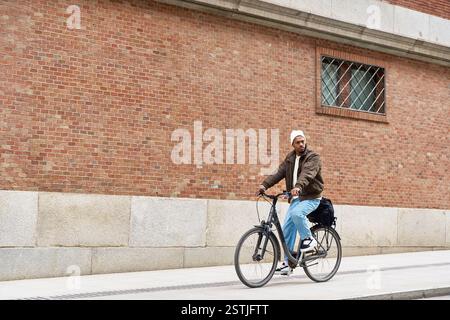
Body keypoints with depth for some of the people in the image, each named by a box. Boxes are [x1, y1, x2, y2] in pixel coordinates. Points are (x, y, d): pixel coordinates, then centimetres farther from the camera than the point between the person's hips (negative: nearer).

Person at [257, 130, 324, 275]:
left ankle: (308, 239, -10)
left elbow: (307, 173, -29)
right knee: (287, 229, 1)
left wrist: (298, 187, -47)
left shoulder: (313, 157, -10)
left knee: (296, 213, -35)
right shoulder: (290, 158, 10)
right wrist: (264, 184, -16)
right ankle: (287, 263, 11)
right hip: (296, 198, 6)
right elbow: (279, 173, 0)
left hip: (311, 197, -6)